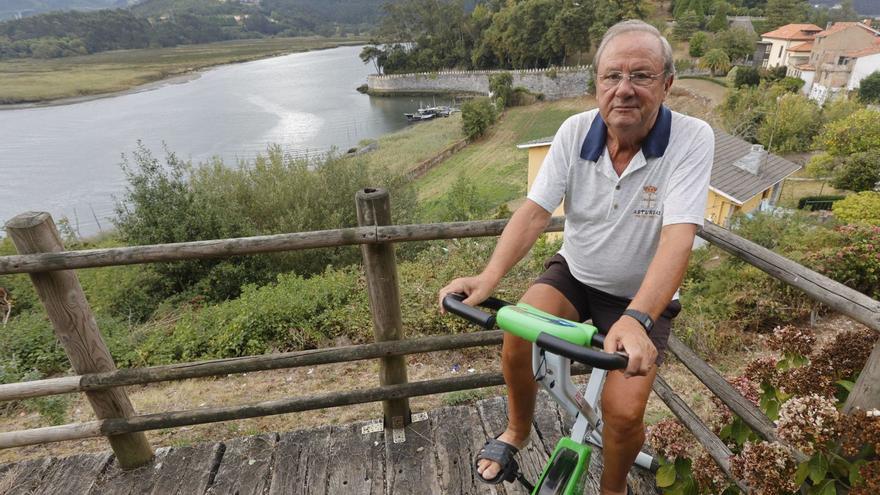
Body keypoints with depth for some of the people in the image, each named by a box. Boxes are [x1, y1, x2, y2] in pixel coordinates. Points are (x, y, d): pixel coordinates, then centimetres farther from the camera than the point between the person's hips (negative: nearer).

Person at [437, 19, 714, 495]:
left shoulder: (692, 138, -19)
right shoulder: (575, 131, -11)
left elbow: (678, 238, -30)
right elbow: (533, 210, -17)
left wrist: (636, 319, -44)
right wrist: (489, 276, -32)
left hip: (641, 295, -2)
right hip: (573, 273, 2)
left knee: (624, 412, -17)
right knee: (517, 335, -24)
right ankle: (517, 429, 9)